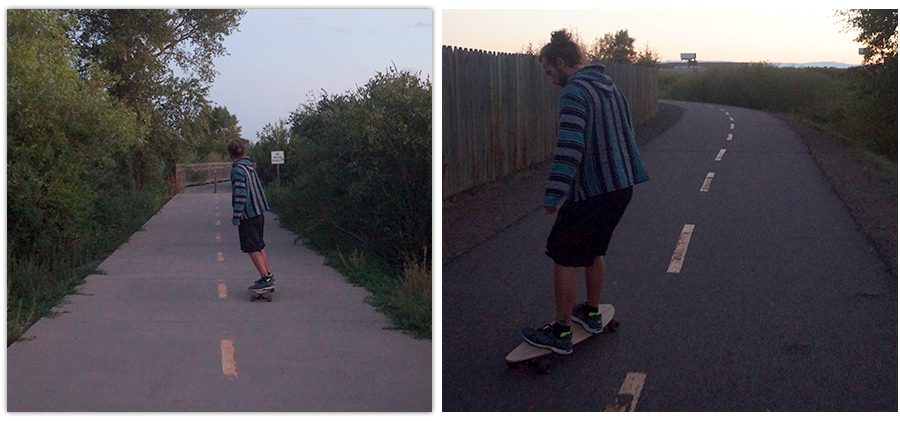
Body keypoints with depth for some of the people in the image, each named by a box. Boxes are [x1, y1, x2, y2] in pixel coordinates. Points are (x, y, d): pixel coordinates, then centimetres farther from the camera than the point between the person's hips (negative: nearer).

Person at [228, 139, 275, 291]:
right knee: (259, 246, 16)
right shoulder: (250, 166, 10)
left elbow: (240, 195, -21)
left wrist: (236, 217, -16)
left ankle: (266, 278, -7)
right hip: (258, 213, 8)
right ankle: (268, 276, 20)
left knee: (252, 249, -4)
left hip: (248, 215, -8)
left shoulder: (238, 170, -16)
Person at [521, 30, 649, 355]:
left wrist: (553, 196, -26)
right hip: (622, 185, 9)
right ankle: (592, 313, 36)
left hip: (592, 191, -9)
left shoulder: (574, 92, -16)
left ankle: (560, 334, 6)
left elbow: (569, 148, -26)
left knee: (564, 259, 1)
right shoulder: (610, 86, 14)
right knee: (594, 251, 24)